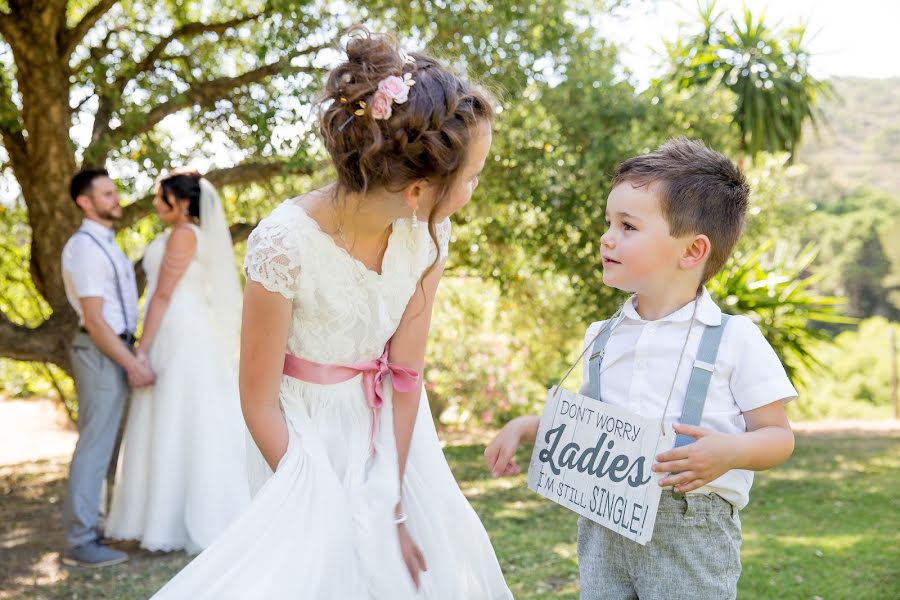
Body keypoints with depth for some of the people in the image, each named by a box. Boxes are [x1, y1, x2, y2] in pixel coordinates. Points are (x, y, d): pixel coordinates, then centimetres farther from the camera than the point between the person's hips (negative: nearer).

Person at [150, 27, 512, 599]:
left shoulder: (428, 234, -14)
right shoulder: (285, 244, -28)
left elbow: (405, 374, -11)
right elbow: (260, 398, -17)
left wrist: (394, 508, -10)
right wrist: (319, 511, -13)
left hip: (390, 429, 4)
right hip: (305, 438, -4)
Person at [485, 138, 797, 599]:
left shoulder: (734, 339, -5)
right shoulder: (603, 337, 10)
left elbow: (778, 436, -3)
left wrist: (730, 450, -22)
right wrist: (525, 426, 8)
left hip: (691, 529, -4)